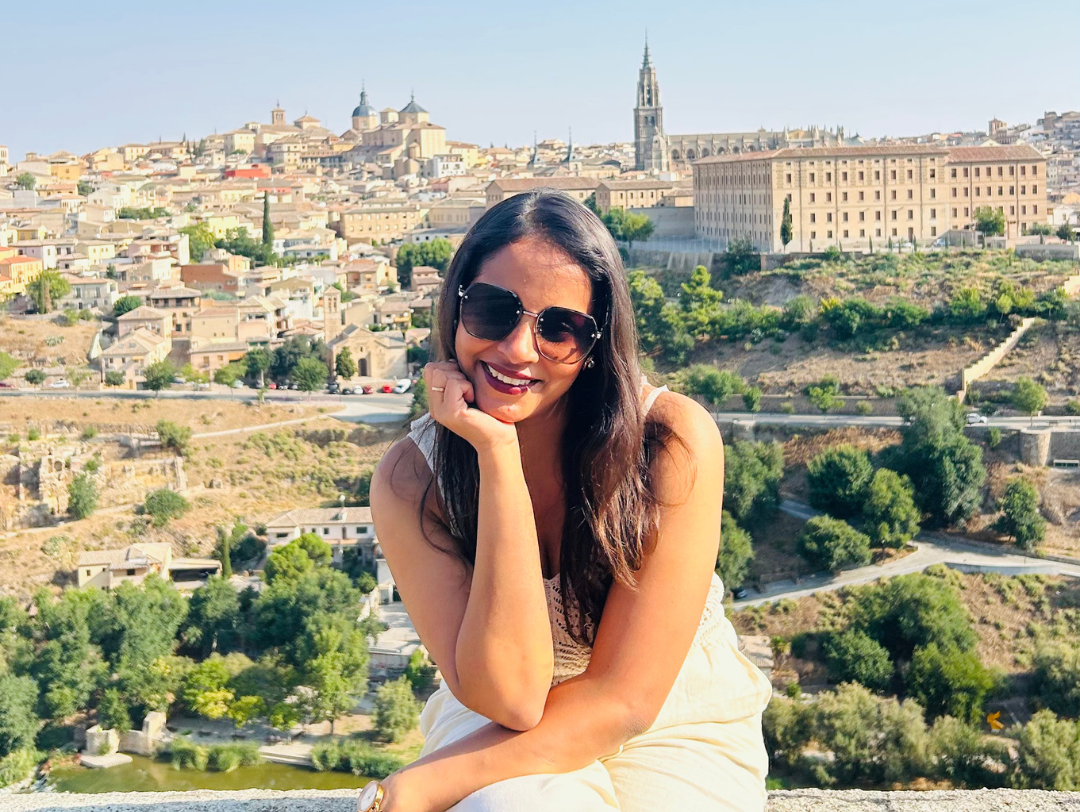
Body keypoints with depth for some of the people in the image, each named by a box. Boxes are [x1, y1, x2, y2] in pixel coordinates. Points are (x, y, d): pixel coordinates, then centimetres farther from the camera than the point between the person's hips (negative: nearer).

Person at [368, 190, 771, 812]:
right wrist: (497, 453, -29)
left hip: (679, 736, 0)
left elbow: (624, 698, -19)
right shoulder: (410, 481, -14)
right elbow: (510, 695, -25)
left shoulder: (673, 439, -20)